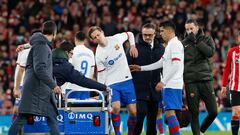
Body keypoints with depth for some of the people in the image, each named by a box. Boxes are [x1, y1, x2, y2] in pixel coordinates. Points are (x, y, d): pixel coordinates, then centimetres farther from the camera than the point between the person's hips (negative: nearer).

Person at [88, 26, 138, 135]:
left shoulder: (116, 38, -3)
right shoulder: (98, 55, -7)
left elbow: (130, 34, 18)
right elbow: (101, 74, -1)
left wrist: (132, 46, 3)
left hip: (126, 80, 2)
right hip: (111, 83, -2)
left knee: (133, 111, -3)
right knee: (116, 107, -24)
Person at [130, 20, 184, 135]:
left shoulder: (175, 44, -9)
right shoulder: (169, 45, 21)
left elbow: (176, 65, -18)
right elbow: (161, 63, 28)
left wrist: (163, 82, -18)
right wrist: (141, 68, 32)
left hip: (172, 85, -10)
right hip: (168, 85, 10)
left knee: (169, 112, -15)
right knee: (169, 113, 6)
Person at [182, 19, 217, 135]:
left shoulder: (206, 39, 8)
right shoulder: (183, 43, 9)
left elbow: (210, 52, -12)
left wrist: (196, 41, -11)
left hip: (205, 79, 0)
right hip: (190, 82, 0)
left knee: (213, 111, -2)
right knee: (194, 113, -2)